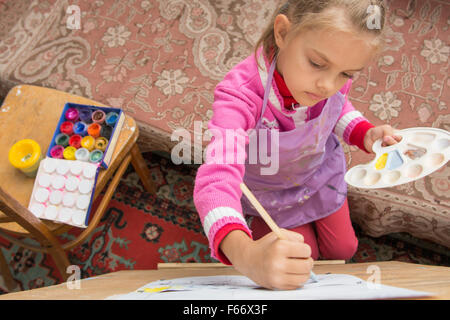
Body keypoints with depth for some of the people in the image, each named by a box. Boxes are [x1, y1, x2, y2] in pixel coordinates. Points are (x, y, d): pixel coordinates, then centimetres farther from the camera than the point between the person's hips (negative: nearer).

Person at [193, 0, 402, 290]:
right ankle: (258, 222, 41)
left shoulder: (336, 69, -29)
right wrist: (245, 254, -73)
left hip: (321, 174, 4)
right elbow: (216, 179, -56)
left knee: (343, 250, 21)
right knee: (302, 262, 15)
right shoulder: (241, 95, -46)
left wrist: (364, 133, -23)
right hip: (270, 191, -3)